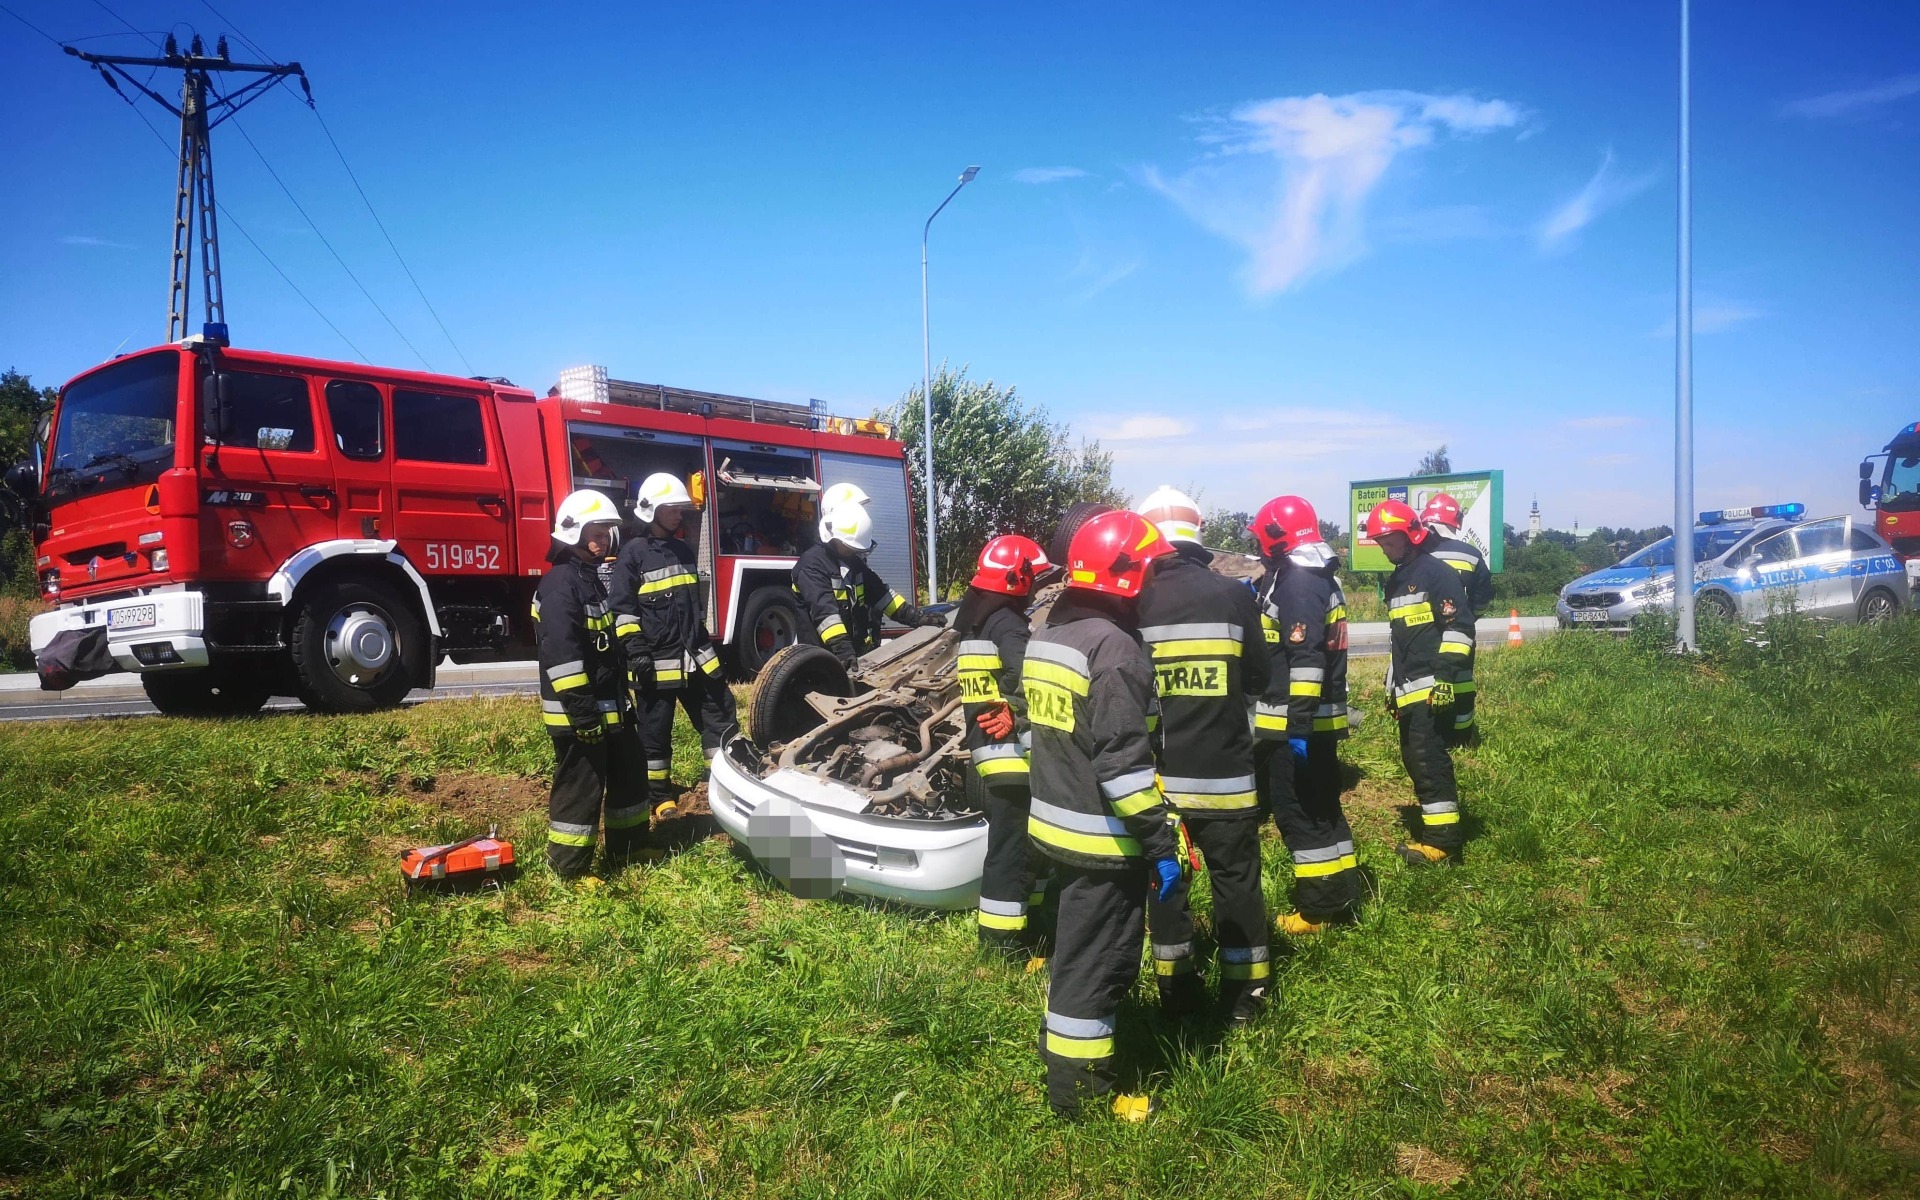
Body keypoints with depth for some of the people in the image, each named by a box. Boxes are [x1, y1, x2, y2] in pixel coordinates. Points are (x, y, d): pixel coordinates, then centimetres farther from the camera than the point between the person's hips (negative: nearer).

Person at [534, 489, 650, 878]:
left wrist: (624, 697, 23)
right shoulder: (560, 583, -16)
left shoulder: (593, 577, 17)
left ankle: (628, 848, 33)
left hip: (609, 706, 10)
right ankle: (569, 869, 9)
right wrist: (582, 710, -27)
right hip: (578, 713, -10)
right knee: (580, 786, -3)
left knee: (630, 772, 18)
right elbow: (561, 652, -25)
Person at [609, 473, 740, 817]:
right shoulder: (633, 554, -7)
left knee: (721, 715, 6)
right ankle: (659, 797, 17)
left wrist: (708, 640, 23)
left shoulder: (684, 550, 14)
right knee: (655, 731, 5)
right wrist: (636, 650, -17)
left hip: (696, 656, 6)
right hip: (657, 661, -6)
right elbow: (622, 609, -10)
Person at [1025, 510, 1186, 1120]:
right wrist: (1161, 843, -20)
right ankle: (1078, 1087, 16)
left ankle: (1059, 1044, 40)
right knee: (1098, 957, 4)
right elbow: (1122, 760, -25)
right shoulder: (1114, 647, -22)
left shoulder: (1046, 637, 8)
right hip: (1104, 838, -9)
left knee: (1075, 940, 25)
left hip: (1055, 824, 9)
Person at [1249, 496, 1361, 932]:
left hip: (1295, 723, -10)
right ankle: (1342, 894, 25)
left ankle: (1318, 908, 4)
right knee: (1322, 806, 17)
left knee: (1297, 811, -2)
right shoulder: (1321, 578, 14)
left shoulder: (1296, 583, -17)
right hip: (1323, 719, 10)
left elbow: (1306, 660, -25)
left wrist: (1298, 723, -27)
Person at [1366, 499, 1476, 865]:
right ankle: (1434, 830, 17)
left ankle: (1443, 841, -9)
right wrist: (1392, 684, 27)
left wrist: (1444, 677, -20)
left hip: (1432, 688, -9)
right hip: (1408, 691, 9)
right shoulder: (1395, 581, 20)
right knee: (1415, 760, 10)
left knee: (1428, 759, -12)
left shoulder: (1438, 572, -8)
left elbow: (1459, 627, -14)